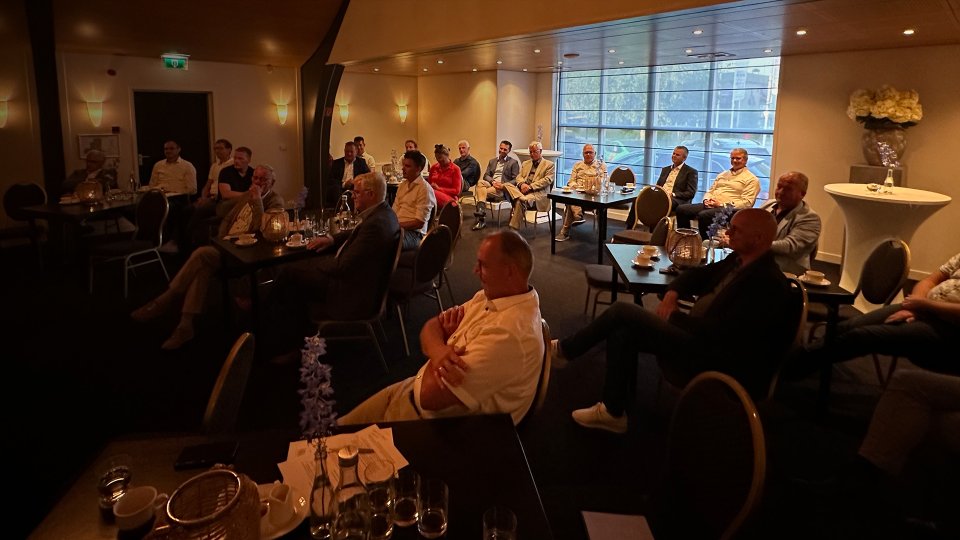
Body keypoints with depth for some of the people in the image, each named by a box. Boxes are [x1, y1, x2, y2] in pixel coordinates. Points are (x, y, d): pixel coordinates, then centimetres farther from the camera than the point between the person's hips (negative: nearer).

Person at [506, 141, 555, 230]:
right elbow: (519, 177, 17)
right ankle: (523, 199, -41)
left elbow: (547, 180, -5)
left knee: (520, 202, -34)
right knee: (507, 185, -24)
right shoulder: (525, 163, 27)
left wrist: (530, 187, -15)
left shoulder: (549, 165, 9)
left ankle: (513, 229, -29)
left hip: (537, 192, -5)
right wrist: (522, 184, -9)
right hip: (522, 190, 5)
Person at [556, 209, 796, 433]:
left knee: (623, 311, -12)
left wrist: (674, 316, -13)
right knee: (622, 332, -2)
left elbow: (721, 332, -27)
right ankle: (613, 411, 6)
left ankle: (565, 349, 9)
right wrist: (672, 293, -1)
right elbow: (699, 274, 20)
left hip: (712, 357, -10)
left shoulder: (768, 284, -22)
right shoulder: (739, 259, 8)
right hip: (695, 333, 10)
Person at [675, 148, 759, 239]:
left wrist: (722, 205, -16)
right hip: (710, 205, 7)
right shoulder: (722, 175, 25)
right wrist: (707, 199, 0)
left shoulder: (751, 179, 3)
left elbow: (747, 203, -8)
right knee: (681, 209, -13)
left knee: (703, 215, -37)